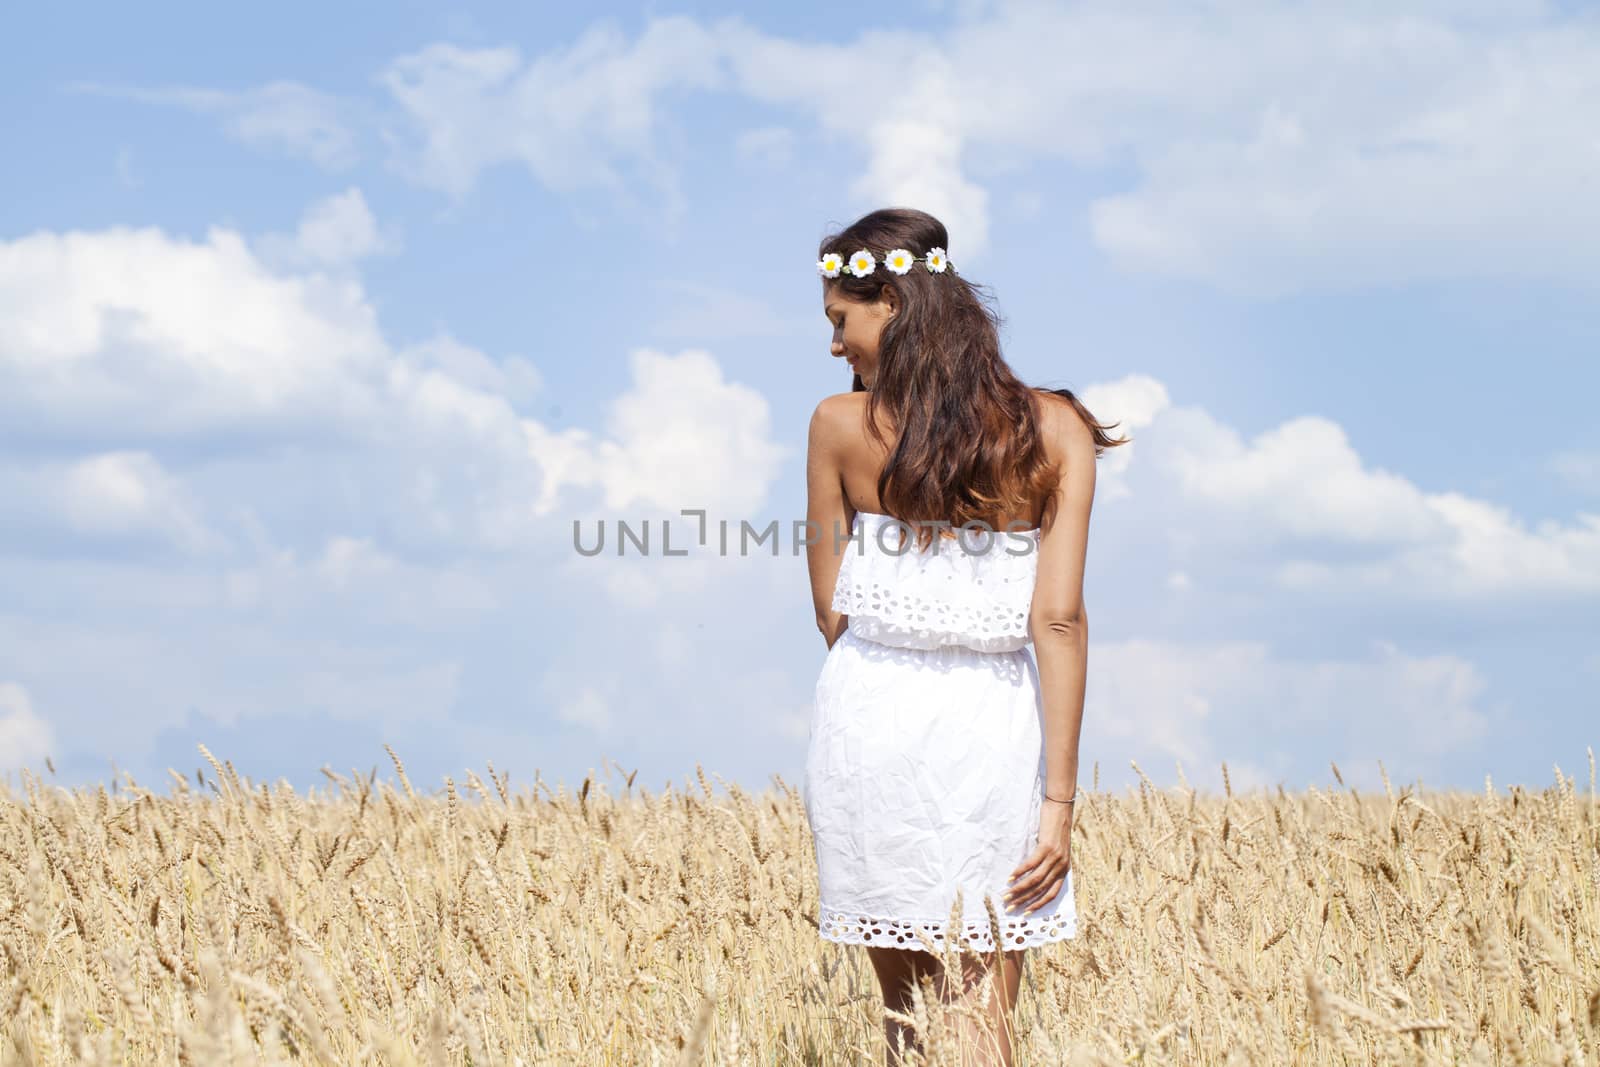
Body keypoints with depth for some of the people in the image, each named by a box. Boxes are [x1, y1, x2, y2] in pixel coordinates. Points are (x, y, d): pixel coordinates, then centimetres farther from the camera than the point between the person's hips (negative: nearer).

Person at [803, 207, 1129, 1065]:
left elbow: (831, 610, 3)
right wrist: (1059, 799, -5)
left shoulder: (839, 426, -3)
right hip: (993, 729, 0)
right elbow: (1058, 618, -6)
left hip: (869, 720, 0)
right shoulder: (1055, 430, -1)